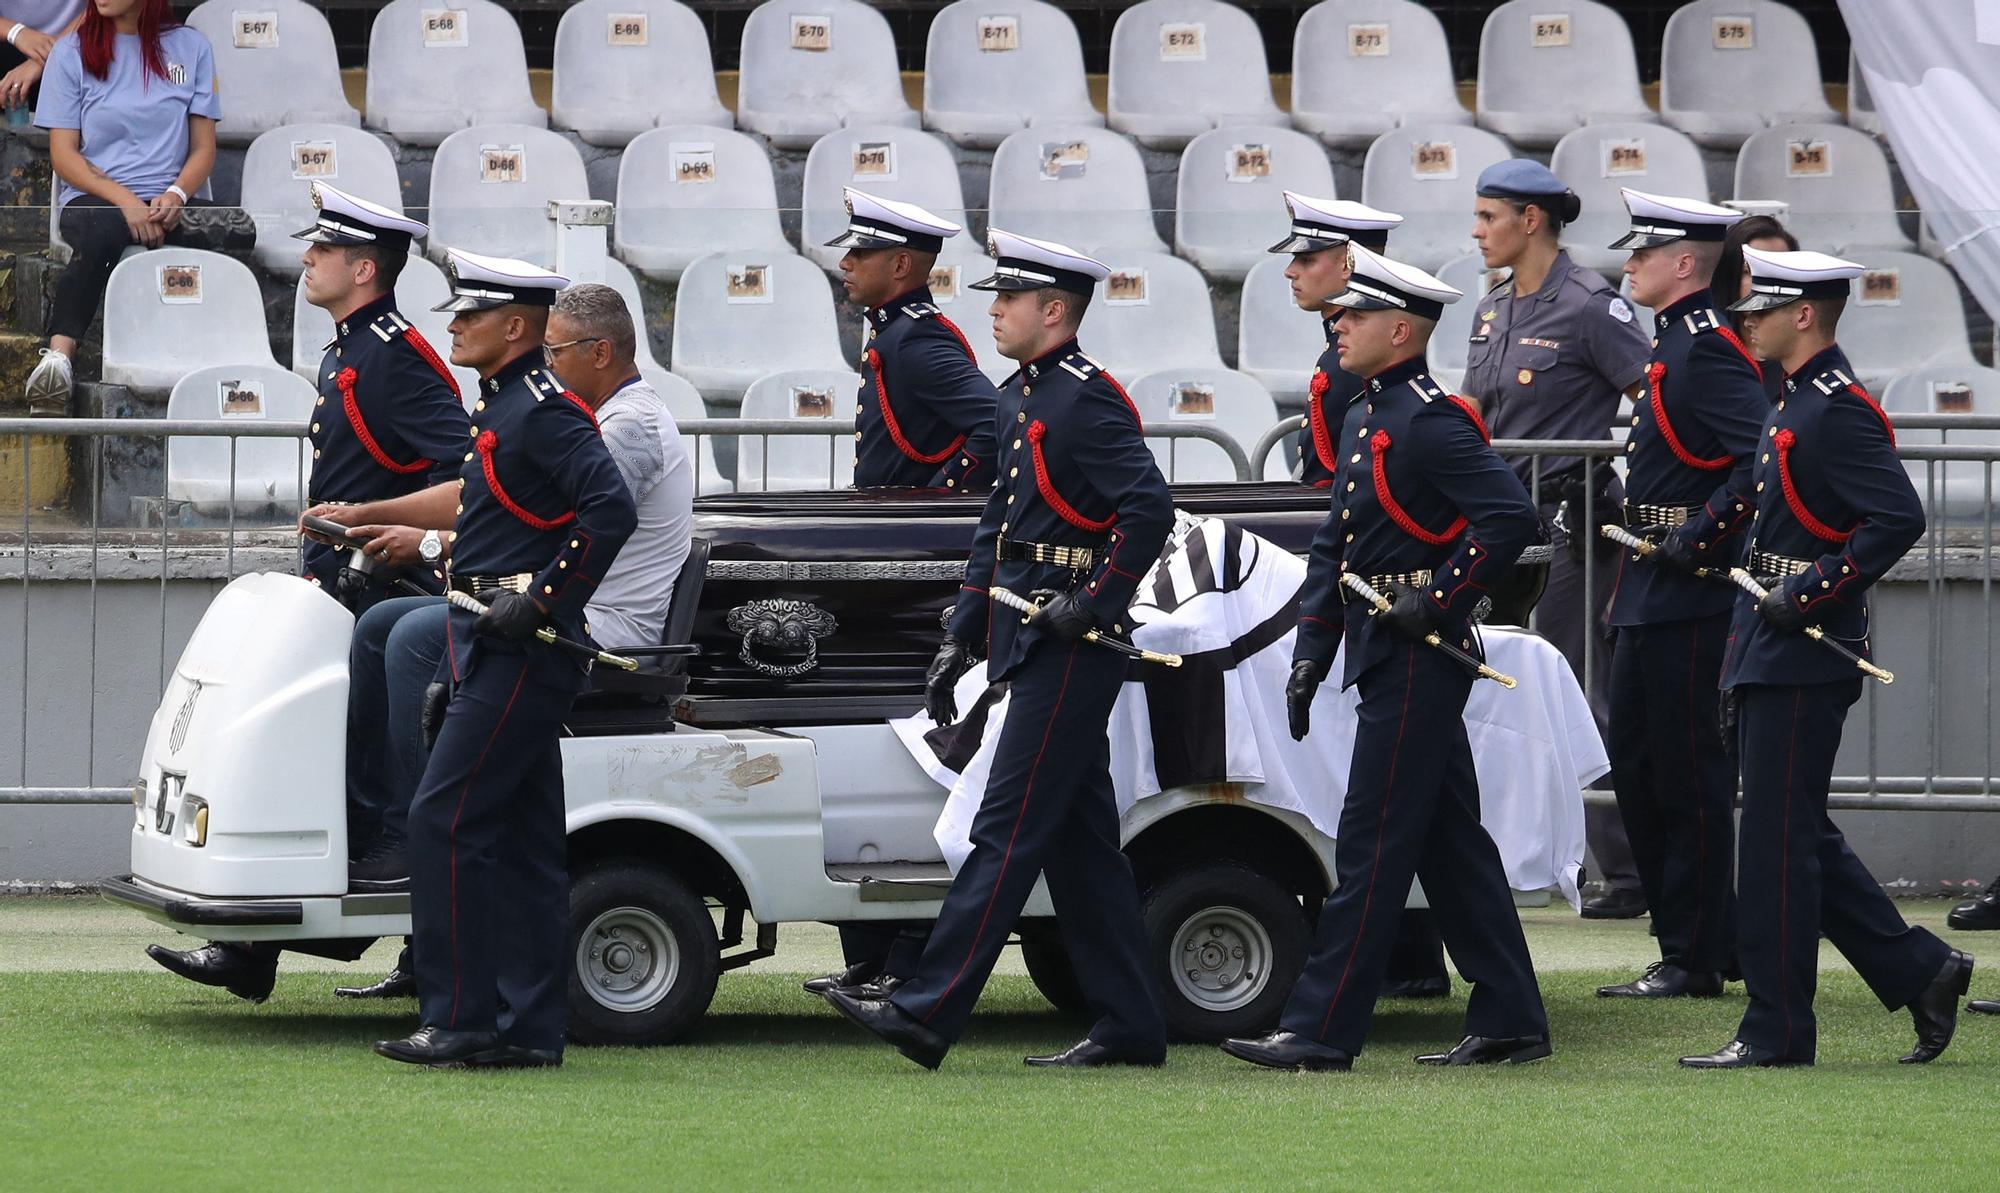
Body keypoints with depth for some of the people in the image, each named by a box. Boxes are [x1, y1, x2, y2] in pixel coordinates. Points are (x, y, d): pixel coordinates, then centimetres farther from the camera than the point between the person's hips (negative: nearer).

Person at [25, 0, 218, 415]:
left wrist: (175, 196, -10)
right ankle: (58, 358, -49)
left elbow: (204, 147, 12)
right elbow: (63, 154, 3)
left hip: (168, 206, 2)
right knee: (99, 234, -38)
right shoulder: (73, 53, 10)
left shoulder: (190, 47, 14)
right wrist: (124, 199, -13)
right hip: (92, 197, -2)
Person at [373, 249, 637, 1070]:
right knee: (522, 840, 10)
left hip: (521, 655, -10)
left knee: (445, 821, -11)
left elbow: (612, 511, -24)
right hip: (493, 646, 10)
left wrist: (542, 602, -23)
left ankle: (460, 1017, -9)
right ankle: (530, 1028, 12)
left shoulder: (543, 411, -14)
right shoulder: (502, 407, 18)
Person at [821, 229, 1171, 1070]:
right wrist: (963, 639, 18)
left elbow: (1150, 509, -22)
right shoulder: (1021, 399, 17)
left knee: (1009, 829, -10)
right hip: (1030, 642, 10)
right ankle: (1129, 1026, 14)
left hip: (1070, 649, -10)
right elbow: (997, 526, 23)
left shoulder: (1086, 400, -13)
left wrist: (1092, 605, -20)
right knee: (1080, 840, 10)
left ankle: (927, 1013, -13)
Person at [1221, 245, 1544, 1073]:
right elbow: (1335, 544, 20)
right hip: (1382, 655, 10)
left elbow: (1512, 517, -24)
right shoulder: (1364, 417, 16)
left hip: (1417, 661, -10)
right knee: (1450, 843, 12)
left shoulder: (1431, 423, -15)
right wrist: (1311, 654, 14)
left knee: (1372, 843, -8)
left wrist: (1439, 600, -19)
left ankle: (1321, 1030, -8)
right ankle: (1509, 1020, 17)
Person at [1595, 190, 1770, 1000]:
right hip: (1649, 595, 11)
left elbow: (1770, 455, -26)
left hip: (1688, 596, -11)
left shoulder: (1707, 348, -16)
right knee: (1636, 766, 13)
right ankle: (1701, 941, 19)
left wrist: (1701, 537, -23)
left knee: (1688, 776, -5)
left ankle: (1694, 960, 0)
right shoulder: (1675, 344, 16)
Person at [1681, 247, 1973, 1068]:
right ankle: (1921, 971, 19)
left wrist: (1814, 592, -22)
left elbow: (1900, 518, -24)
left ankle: (1776, 1031, 1)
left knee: (1778, 840, -5)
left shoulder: (1838, 410, -16)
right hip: (1771, 652, 10)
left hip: (1801, 660, -10)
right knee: (1800, 838, 13)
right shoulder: (1800, 401, 15)